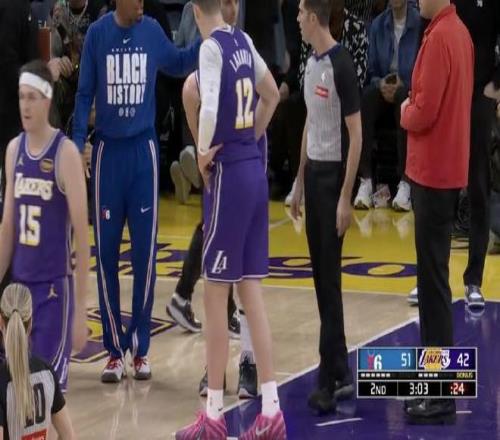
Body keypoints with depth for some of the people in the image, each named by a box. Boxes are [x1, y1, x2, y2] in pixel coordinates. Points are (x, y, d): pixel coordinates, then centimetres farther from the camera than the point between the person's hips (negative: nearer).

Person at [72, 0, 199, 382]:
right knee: (106, 254, 2)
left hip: (144, 149, 1)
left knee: (145, 253, 1)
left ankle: (140, 348, 11)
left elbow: (178, 64, 18)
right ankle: (114, 350, 11)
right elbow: (85, 94, 0)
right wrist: (78, 143, -10)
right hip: (108, 150, -1)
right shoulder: (97, 33, -4)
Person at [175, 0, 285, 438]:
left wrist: (204, 154, -13)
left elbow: (209, 109, -28)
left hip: (228, 173, -7)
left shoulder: (211, 47, -13)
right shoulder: (244, 41, 10)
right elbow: (272, 95, 25)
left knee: (216, 295, 0)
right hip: (255, 168, 7)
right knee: (252, 294, 10)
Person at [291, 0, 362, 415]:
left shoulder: (342, 65, -16)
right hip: (314, 173, 9)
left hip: (333, 175, -9)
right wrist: (300, 180, 21)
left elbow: (356, 136, -17)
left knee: (330, 281, -6)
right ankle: (341, 372, 18)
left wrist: (345, 197, -20)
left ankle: (329, 381, -2)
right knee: (320, 278, 11)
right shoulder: (311, 63, 11)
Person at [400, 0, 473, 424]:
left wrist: (404, 113, -2)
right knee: (434, 277, 17)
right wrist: (414, 110, 9)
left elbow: (424, 111, -20)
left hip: (434, 172, -10)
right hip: (448, 170, 10)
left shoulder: (439, 38, -18)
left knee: (434, 281, -7)